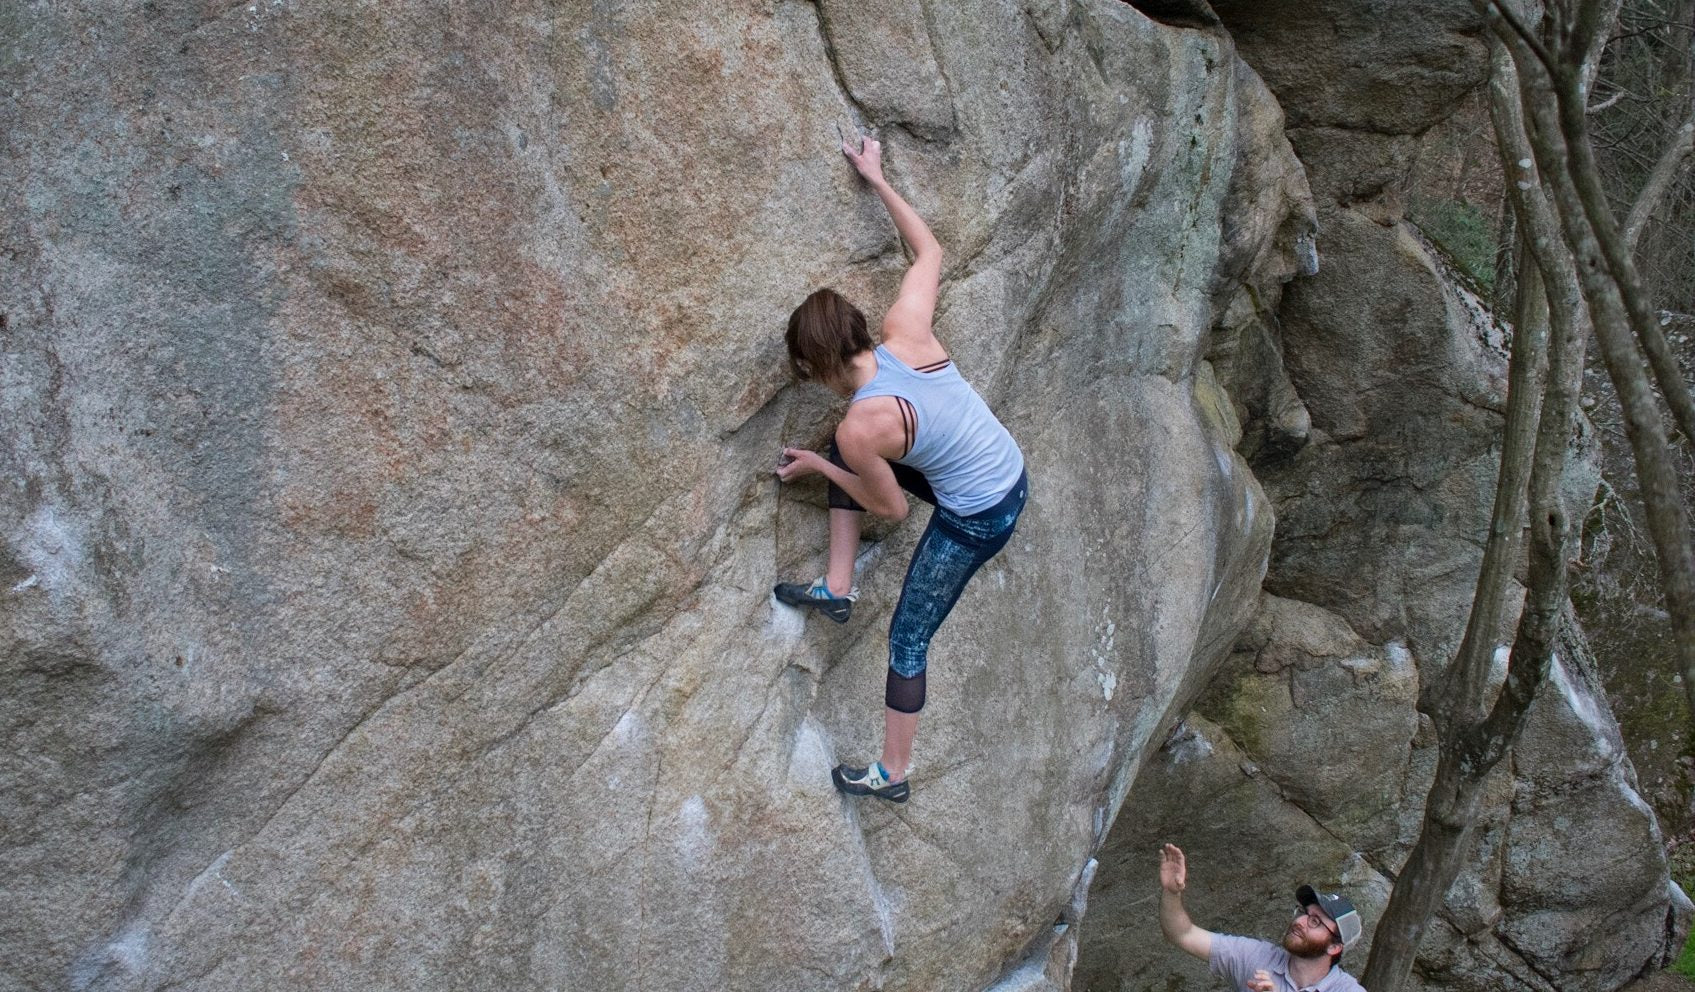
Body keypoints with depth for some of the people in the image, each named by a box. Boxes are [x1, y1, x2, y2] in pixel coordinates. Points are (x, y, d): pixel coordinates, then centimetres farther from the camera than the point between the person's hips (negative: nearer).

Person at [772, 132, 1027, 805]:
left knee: (907, 640, 11)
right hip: (1012, 473, 8)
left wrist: (815, 468, 3)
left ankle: (892, 774, 25)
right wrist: (879, 182, 11)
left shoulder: (859, 426, -26)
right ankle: (838, 588, 22)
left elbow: (891, 507, -10)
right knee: (844, 460, 15)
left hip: (975, 521, -8)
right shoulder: (907, 332, -12)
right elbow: (929, 251, 6)